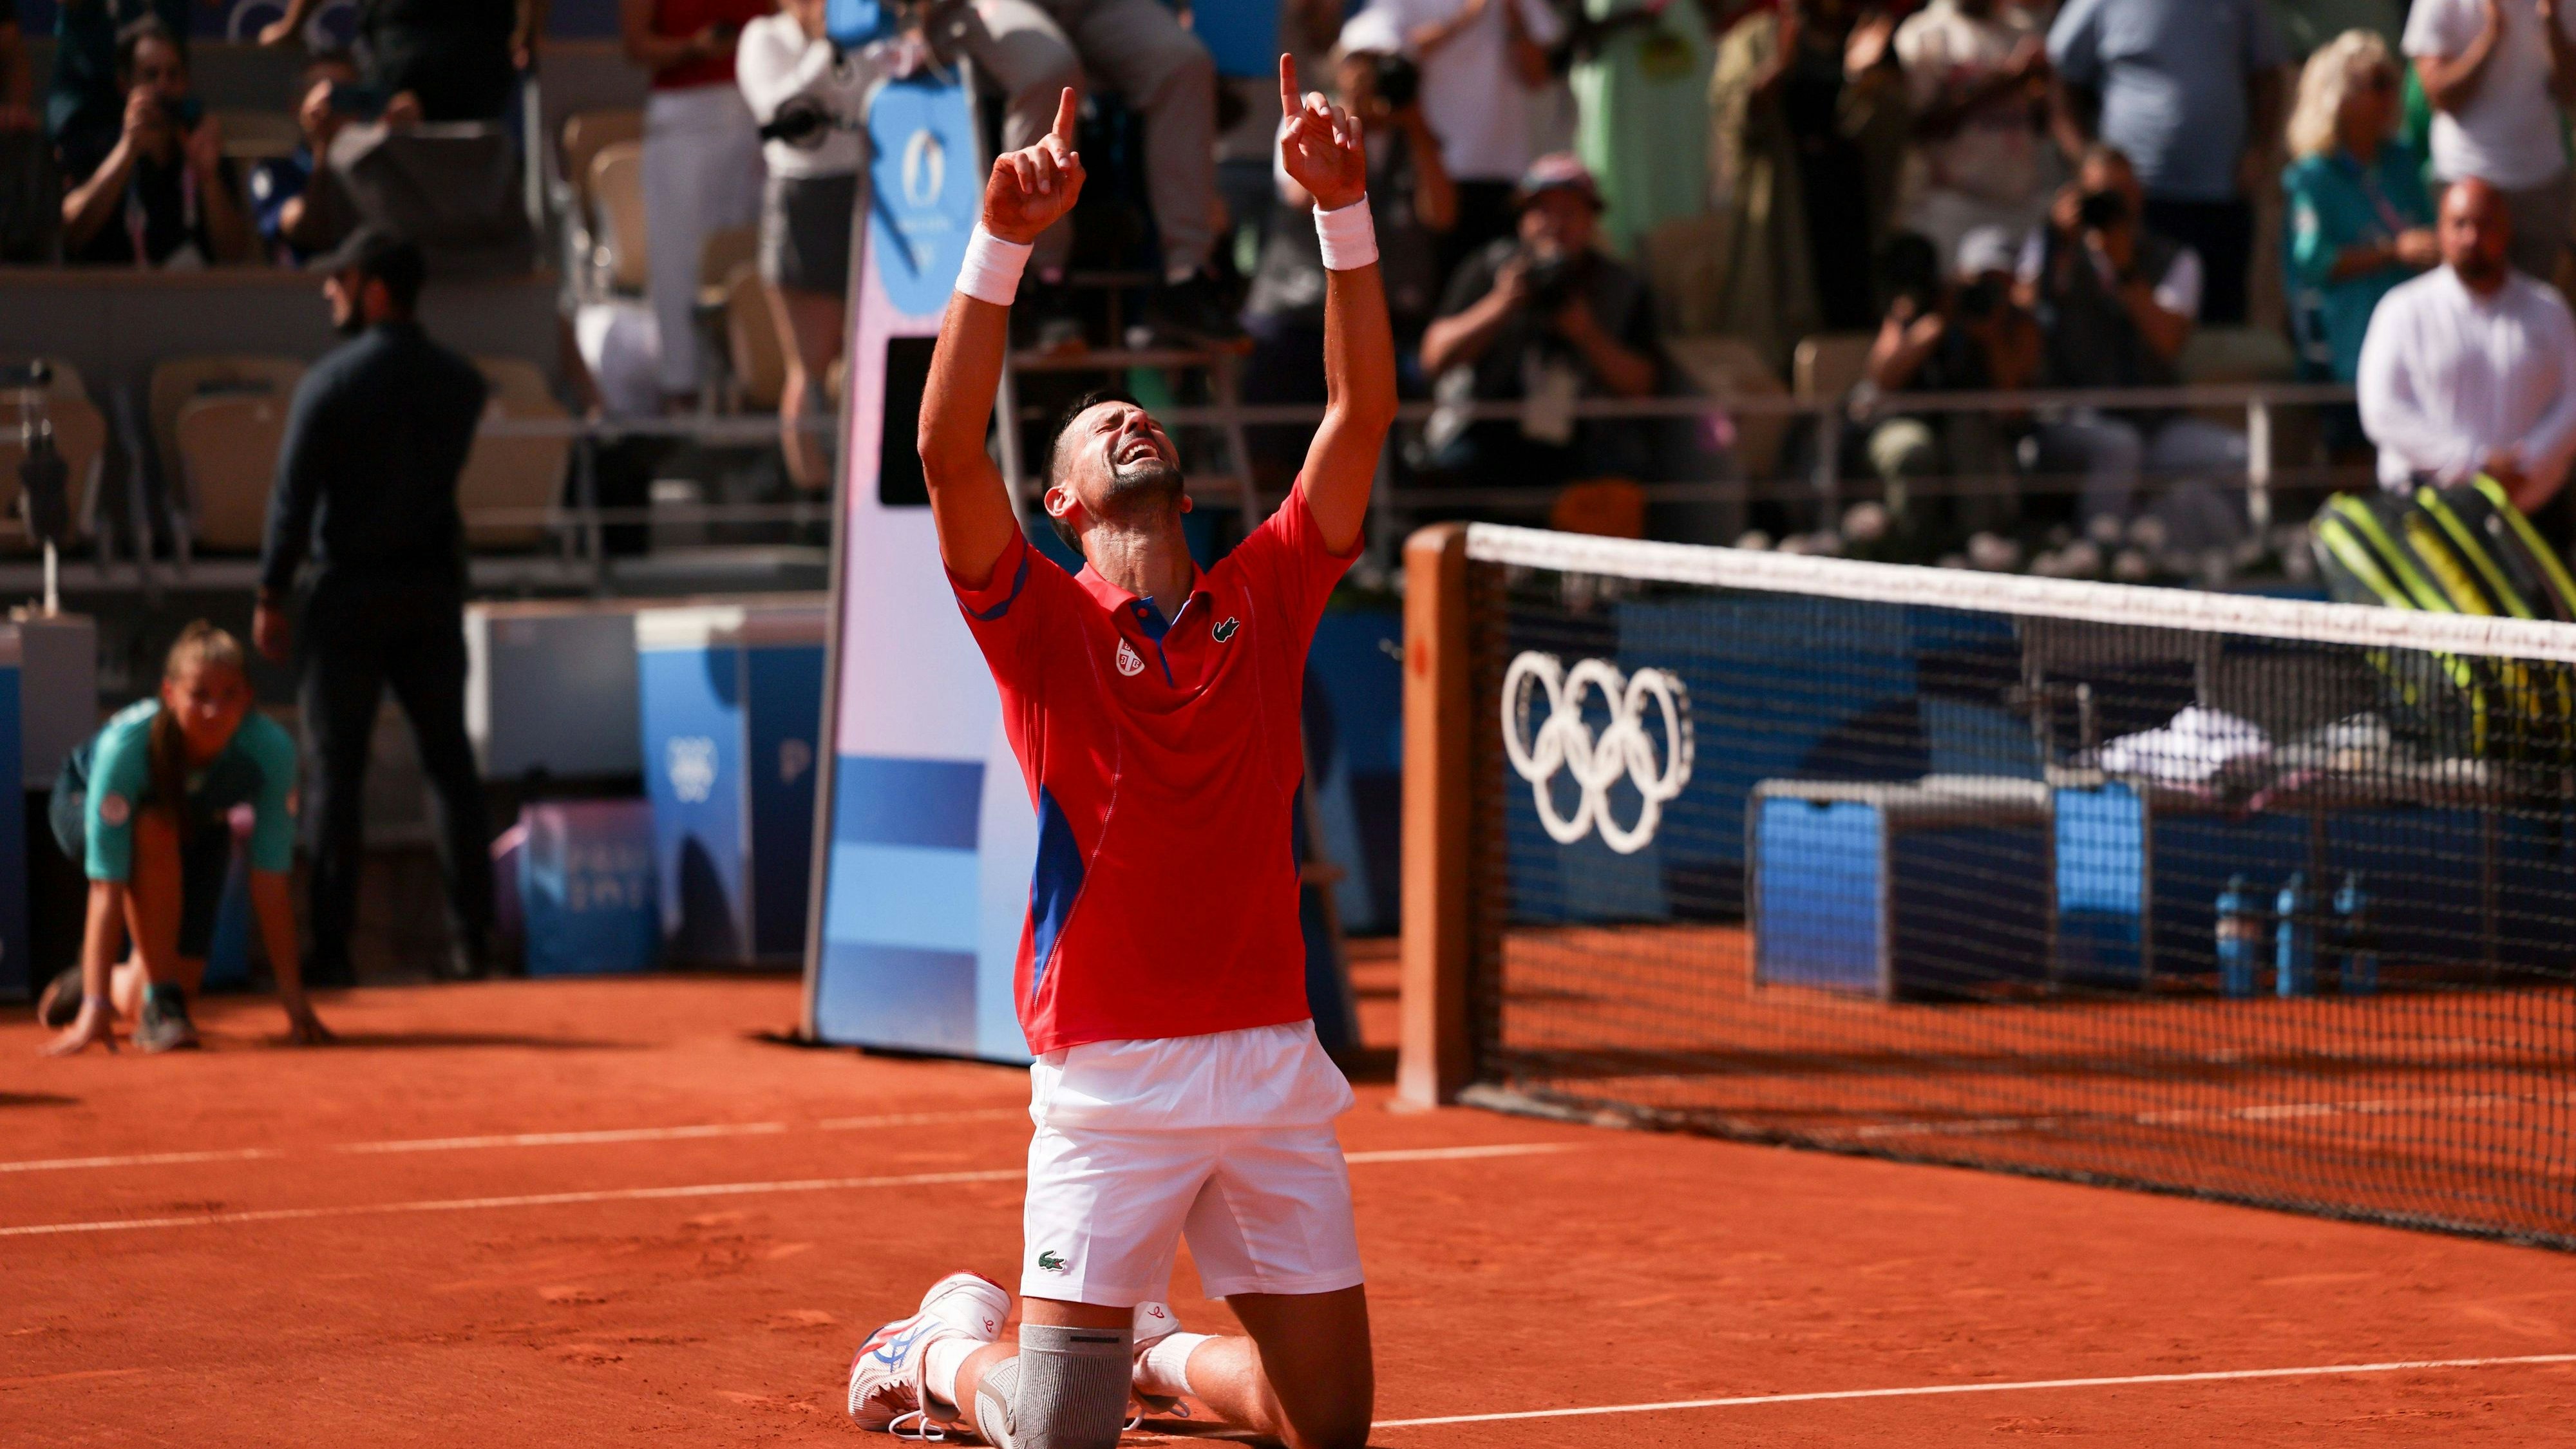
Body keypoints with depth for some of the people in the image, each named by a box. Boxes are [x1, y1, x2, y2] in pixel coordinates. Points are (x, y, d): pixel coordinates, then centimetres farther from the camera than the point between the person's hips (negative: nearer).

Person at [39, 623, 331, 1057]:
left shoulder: (271, 748, -35)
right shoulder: (126, 744, -41)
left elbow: (270, 885, -29)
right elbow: (106, 888, -43)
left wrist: (292, 994, -30)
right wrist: (96, 1006, -47)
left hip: (199, 827, 3)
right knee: (155, 829, -39)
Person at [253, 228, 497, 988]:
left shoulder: (328, 385, -12)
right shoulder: (459, 382, 1)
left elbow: (293, 496, -11)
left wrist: (271, 596, -4)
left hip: (350, 591, -4)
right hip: (434, 585, 4)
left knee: (337, 768, 0)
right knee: (449, 760, 10)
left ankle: (331, 945, -1)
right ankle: (470, 935, 8)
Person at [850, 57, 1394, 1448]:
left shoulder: (1265, 599, 9)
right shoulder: (1042, 622, -1)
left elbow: (1361, 413, 2)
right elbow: (949, 450, -16)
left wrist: (1344, 213, -8)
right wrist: (1003, 242, -24)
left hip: (1272, 1061, 4)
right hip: (1109, 1079, -4)